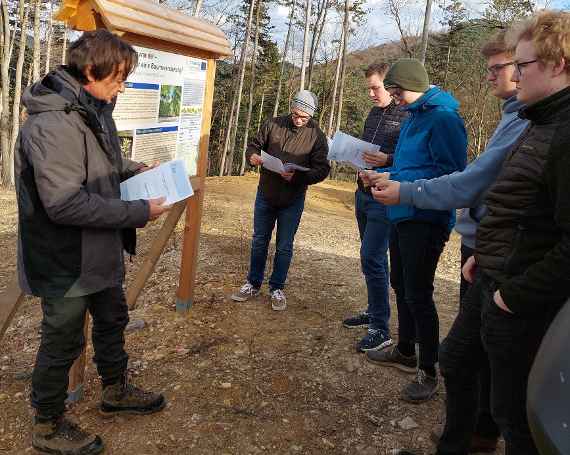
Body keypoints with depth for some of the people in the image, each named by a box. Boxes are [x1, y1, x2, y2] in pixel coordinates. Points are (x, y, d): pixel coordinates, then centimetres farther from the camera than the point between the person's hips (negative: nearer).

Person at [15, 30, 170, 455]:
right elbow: (65, 203, -31)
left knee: (112, 321, 24)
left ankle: (116, 391, 47)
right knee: (63, 342, 8)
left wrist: (133, 169, 3)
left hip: (100, 251, 9)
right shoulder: (53, 122, -27)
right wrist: (138, 212, -26)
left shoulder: (92, 110, 4)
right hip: (68, 260, -9)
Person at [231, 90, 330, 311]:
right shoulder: (273, 124, -4)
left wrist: (297, 177, -28)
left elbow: (322, 169, -12)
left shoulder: (316, 135, -9)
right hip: (265, 195, 3)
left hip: (292, 201, -2)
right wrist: (252, 156, -18)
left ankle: (277, 288, 24)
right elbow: (254, 145, 7)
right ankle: (253, 284, 29)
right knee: (259, 242, 13)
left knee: (284, 247, 8)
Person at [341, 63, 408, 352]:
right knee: (371, 256, 16)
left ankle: (380, 329, 1)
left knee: (371, 258, -10)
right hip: (363, 194, 9)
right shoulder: (373, 114, 14)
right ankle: (374, 312, 30)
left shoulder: (407, 116, -13)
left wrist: (387, 161, -29)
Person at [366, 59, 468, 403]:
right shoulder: (414, 118, 15)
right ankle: (405, 352, 35)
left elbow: (450, 174, -22)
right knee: (401, 286, 18)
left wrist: (396, 179, -21)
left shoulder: (444, 119, -15)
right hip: (403, 216, 10)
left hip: (426, 220, -10)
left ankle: (428, 372, 11)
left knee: (418, 295, -4)